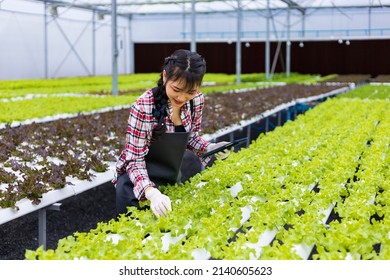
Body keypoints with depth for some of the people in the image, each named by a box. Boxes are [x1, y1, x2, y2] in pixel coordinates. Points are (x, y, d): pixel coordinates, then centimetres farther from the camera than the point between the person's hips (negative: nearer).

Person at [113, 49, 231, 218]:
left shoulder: (197, 100, -14)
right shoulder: (144, 107, -30)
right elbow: (135, 160, -27)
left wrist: (210, 148, -17)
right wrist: (151, 192, -45)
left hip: (171, 179, 6)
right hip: (138, 182, -6)